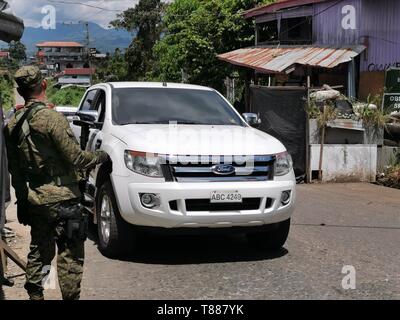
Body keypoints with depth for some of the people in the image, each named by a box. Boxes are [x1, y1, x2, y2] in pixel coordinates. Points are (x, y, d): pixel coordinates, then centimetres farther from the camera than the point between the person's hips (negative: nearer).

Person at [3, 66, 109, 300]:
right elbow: (75, 158, -17)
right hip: (61, 199, -7)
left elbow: (14, 168, 11)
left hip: (33, 200, 7)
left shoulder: (12, 125, 5)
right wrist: (101, 157, 1)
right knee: (70, 255, 1)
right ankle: (70, 297, 4)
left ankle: (35, 295, 23)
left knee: (39, 250, 18)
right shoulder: (52, 118, -17)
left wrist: (22, 198, 20)